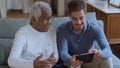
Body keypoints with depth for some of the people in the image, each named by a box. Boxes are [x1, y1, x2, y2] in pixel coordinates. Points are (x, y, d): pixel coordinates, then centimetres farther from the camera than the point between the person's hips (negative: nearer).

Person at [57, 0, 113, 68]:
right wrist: (71, 61, -55)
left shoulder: (95, 29, -19)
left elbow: (108, 50, -28)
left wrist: (100, 53, -54)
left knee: (107, 61, -25)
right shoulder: (62, 30, -21)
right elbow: (63, 53, -30)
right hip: (72, 61, -1)